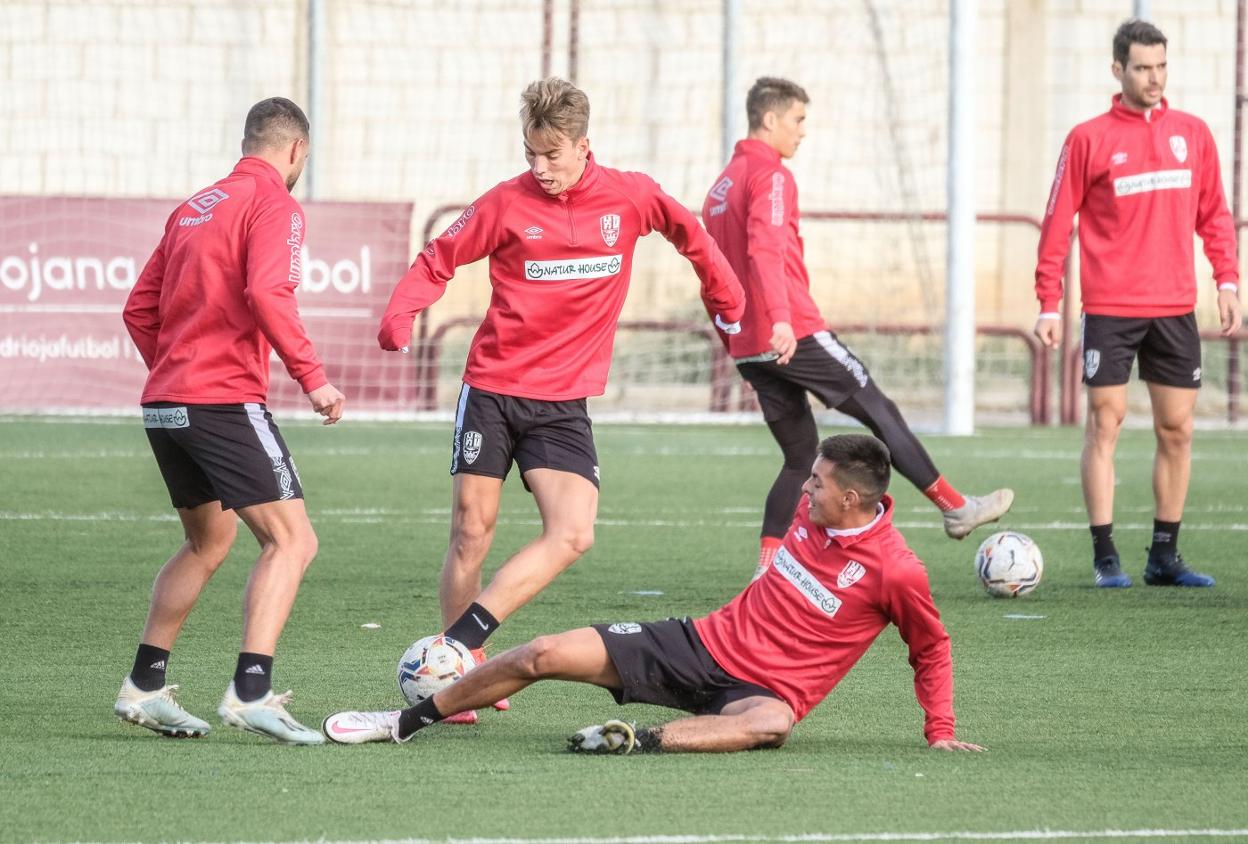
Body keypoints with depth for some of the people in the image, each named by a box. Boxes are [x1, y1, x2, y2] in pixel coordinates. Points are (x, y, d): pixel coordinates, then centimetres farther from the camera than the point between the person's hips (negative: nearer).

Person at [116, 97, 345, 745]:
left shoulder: (194, 208, 19)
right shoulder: (274, 204, -5)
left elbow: (139, 310, 20)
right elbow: (267, 294, -21)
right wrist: (312, 377, -17)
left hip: (164, 401, 9)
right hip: (226, 401, -9)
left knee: (208, 543, 23)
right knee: (292, 541, -9)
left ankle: (144, 686, 21)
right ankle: (251, 690, -23)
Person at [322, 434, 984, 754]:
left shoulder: (895, 571, -15)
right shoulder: (812, 513, 4)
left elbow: (931, 648, -2)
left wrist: (940, 732, -2)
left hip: (766, 688, -6)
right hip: (705, 642, 6)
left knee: (770, 723, -46)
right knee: (546, 655, -4)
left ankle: (638, 743, -54)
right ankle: (407, 721, 8)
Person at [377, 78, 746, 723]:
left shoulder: (629, 197, 0)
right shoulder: (508, 203, -5)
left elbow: (687, 232, 19)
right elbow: (440, 258, 2)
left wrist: (727, 299, 25)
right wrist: (401, 312, -17)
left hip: (563, 401, 1)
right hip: (492, 386, -1)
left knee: (571, 536, -16)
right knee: (472, 535, -1)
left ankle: (460, 644, -15)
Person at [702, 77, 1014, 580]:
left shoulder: (723, 184, 20)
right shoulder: (771, 176, -9)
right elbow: (765, 249, -25)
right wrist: (781, 320, -36)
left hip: (748, 347, 9)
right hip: (795, 336, -9)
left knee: (799, 452, 11)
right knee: (880, 412, 3)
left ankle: (767, 569, -1)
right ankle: (955, 508, 9)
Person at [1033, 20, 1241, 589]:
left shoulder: (1192, 134, 8)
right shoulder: (1089, 140, -2)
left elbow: (1213, 216, 14)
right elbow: (1057, 226, -1)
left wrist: (1227, 282, 4)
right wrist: (1049, 304, -5)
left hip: (1175, 308, 4)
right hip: (1110, 308, -3)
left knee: (1177, 430, 4)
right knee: (1105, 424, -5)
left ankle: (1164, 557, 12)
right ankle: (1105, 558, -3)